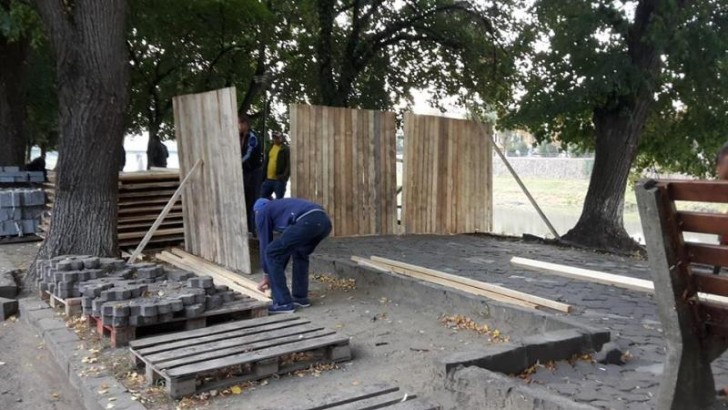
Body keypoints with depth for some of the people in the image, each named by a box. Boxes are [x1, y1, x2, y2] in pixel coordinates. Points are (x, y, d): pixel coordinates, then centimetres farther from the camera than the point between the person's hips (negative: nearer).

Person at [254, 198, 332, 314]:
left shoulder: (262, 212, 23)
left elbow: (265, 243, 22)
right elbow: (288, 245, 44)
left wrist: (267, 276, 31)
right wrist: (278, 274, 48)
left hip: (308, 222, -8)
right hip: (324, 220, 8)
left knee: (271, 254, 5)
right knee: (300, 253, 32)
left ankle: (284, 303, 6)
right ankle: (300, 297, 29)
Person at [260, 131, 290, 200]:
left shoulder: (285, 149, -7)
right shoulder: (270, 148, 15)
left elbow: (289, 164, -14)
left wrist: (285, 176, -24)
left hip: (279, 179, -8)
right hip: (268, 179, 8)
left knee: (279, 199, -2)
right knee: (263, 196, 14)